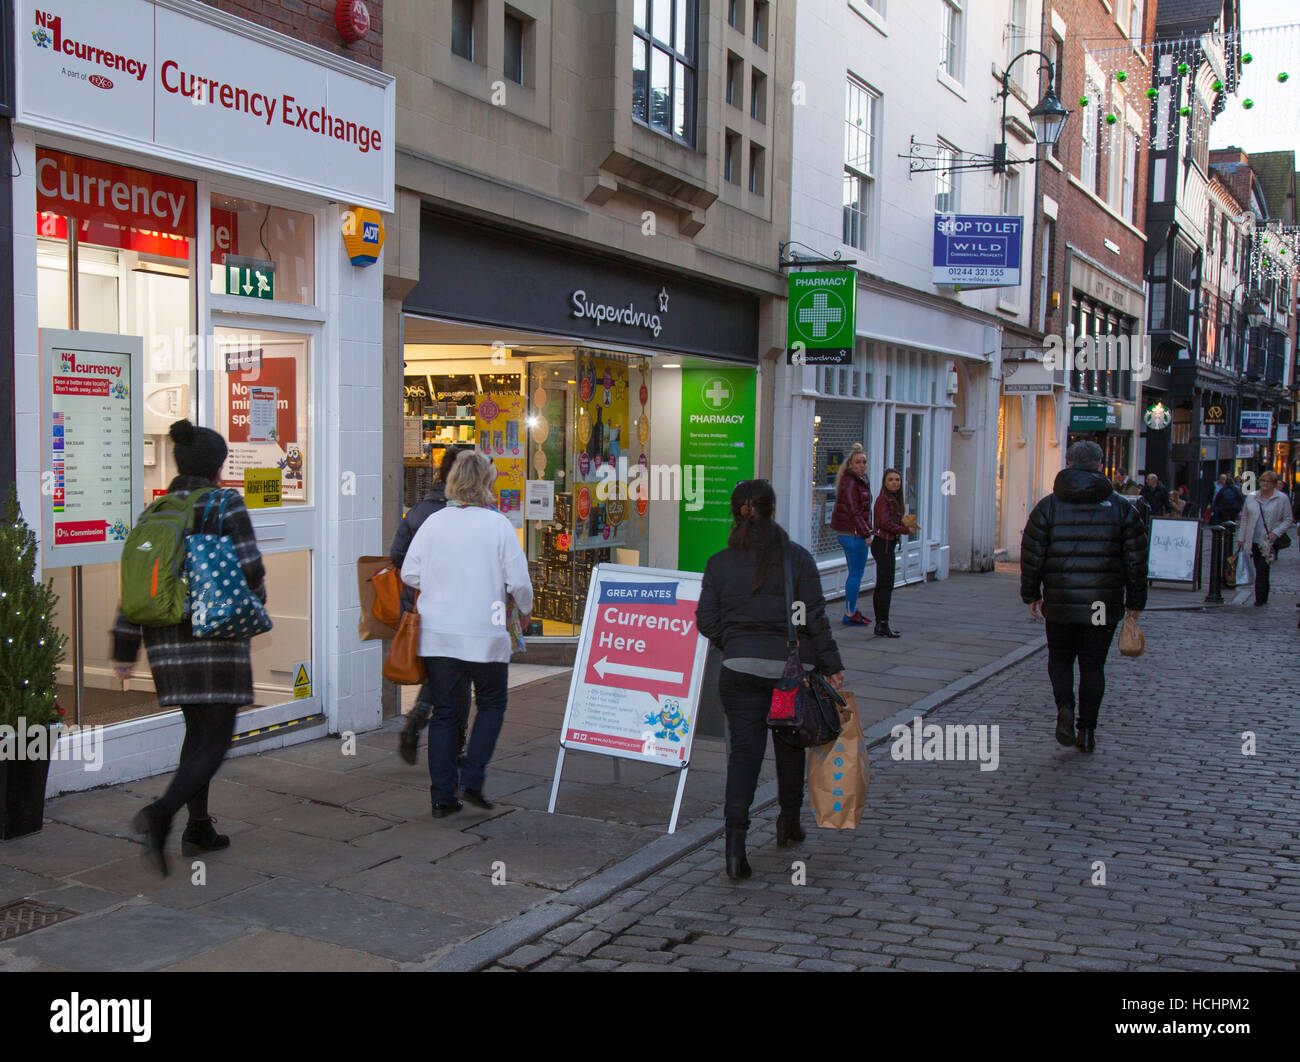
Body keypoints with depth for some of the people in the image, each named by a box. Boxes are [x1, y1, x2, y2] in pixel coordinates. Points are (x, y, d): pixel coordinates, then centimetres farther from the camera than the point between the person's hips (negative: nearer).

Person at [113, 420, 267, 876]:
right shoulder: (226, 504, -7)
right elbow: (249, 567, -15)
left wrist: (124, 650, 7)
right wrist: (253, 603, 7)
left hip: (168, 641, 6)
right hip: (216, 635, -6)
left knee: (197, 730, 20)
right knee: (216, 742, -1)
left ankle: (198, 828, 23)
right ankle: (160, 814, -21)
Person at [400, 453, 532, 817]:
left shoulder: (434, 522, 1)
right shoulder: (498, 525, -7)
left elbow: (409, 573, 2)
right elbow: (519, 581, -7)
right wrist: (524, 611, 13)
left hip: (437, 633, 3)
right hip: (484, 634, -3)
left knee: (444, 712, 10)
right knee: (492, 704, 16)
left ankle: (441, 795, 12)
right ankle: (472, 780, 5)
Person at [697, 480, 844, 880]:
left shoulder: (719, 563, 0)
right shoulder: (797, 557, -5)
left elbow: (706, 621, 1)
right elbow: (815, 617, -7)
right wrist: (831, 665, -1)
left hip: (740, 668, 1)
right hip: (793, 666, 0)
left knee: (743, 752, 1)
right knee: (790, 743, 20)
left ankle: (735, 842, -11)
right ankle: (789, 820, 36)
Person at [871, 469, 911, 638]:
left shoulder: (894, 499, 17)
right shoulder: (883, 499, -13)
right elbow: (885, 524, -20)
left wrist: (907, 524, 0)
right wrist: (906, 530, -15)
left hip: (889, 545, 10)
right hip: (883, 545, -10)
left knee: (881, 586, 13)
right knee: (886, 585, -10)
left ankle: (880, 624, 18)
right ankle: (883, 625, -10)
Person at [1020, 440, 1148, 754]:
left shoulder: (1048, 506, -1)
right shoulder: (1122, 508, 2)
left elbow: (1032, 556, -1)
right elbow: (1136, 561, 3)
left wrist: (1030, 595, 10)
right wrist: (1135, 601, 12)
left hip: (1060, 602, 0)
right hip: (1104, 605, 1)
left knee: (1060, 657, 17)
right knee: (1093, 664, 11)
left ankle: (1065, 707, -6)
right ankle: (1087, 730, 11)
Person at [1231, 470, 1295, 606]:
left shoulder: (1282, 499, 0)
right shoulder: (1251, 498, 11)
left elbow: (1288, 520, 3)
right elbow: (1245, 518, 16)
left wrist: (1276, 533, -12)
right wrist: (1241, 538, 12)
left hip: (1269, 541, -4)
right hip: (1253, 540, 4)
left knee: (1262, 569, -13)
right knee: (1259, 569, 8)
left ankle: (1260, 599, -9)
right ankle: (1263, 598, 19)